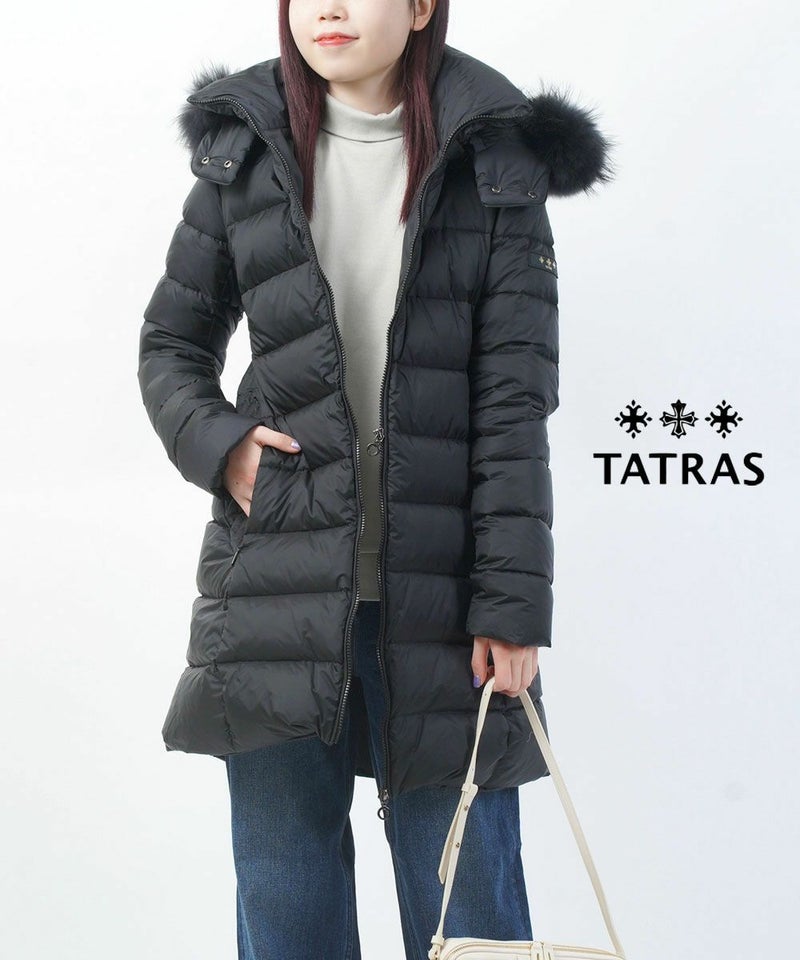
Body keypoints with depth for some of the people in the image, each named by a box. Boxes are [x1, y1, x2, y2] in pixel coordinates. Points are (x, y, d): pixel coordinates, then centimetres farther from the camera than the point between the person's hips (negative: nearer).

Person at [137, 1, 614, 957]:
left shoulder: (495, 166, 2)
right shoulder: (244, 153, 8)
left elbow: (515, 398, -3)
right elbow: (171, 340, 16)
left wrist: (513, 598, -9)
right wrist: (213, 441, -4)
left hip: (440, 589, -2)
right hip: (279, 582, 2)